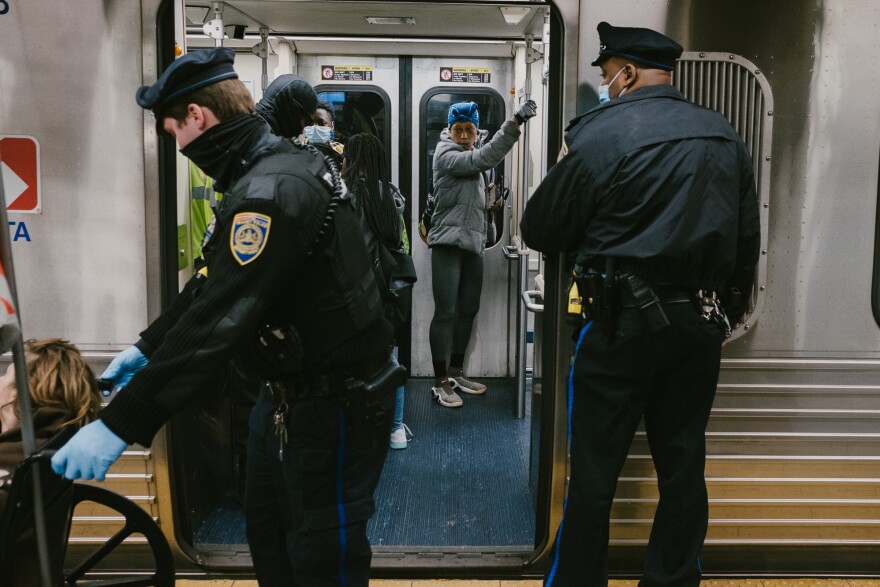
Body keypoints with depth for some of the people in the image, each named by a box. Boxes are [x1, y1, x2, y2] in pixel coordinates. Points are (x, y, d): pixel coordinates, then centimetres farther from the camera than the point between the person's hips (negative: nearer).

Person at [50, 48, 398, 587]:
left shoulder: (271, 192, -26)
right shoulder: (278, 165, 7)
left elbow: (219, 319, -31)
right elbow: (216, 286, 15)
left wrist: (119, 426, -29)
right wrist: (148, 347, 17)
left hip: (333, 405, -10)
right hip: (292, 390, 10)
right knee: (267, 531, 23)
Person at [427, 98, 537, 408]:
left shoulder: (472, 158, 17)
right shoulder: (446, 154, -10)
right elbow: (485, 158, -27)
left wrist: (488, 204, 5)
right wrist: (516, 120, -34)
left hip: (473, 243, 9)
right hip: (448, 243, -9)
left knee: (468, 310, 12)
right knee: (446, 312, -8)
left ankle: (456, 374, 23)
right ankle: (441, 382, -2)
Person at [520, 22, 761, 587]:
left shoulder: (603, 134, -10)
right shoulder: (725, 135, 7)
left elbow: (540, 230, -6)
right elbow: (748, 237, 12)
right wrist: (728, 310, 21)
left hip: (624, 321, -5)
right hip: (701, 322, 6)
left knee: (594, 472, 4)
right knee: (684, 468, 13)